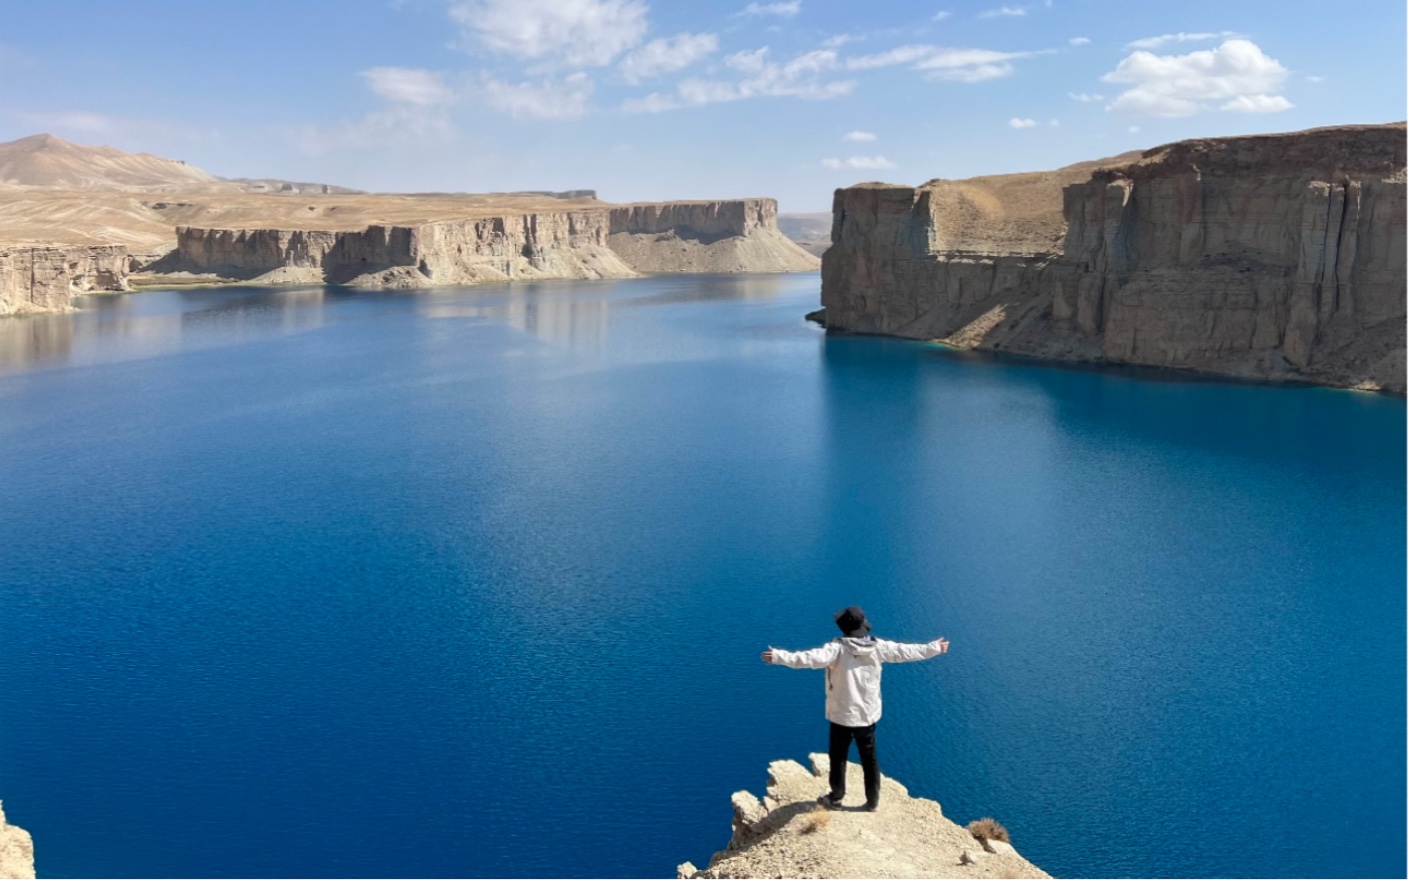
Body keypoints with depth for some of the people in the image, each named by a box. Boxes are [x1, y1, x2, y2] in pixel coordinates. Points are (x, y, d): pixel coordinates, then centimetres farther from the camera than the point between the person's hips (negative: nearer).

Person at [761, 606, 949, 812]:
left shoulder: (838, 648, -21)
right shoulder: (878, 647, -6)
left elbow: (812, 658, -35)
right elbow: (905, 651, 5)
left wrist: (779, 656, -40)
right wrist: (934, 648, 20)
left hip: (843, 715, -4)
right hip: (869, 714, 4)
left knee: (838, 757, 14)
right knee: (869, 759, 17)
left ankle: (835, 798, 26)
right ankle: (873, 801, 26)